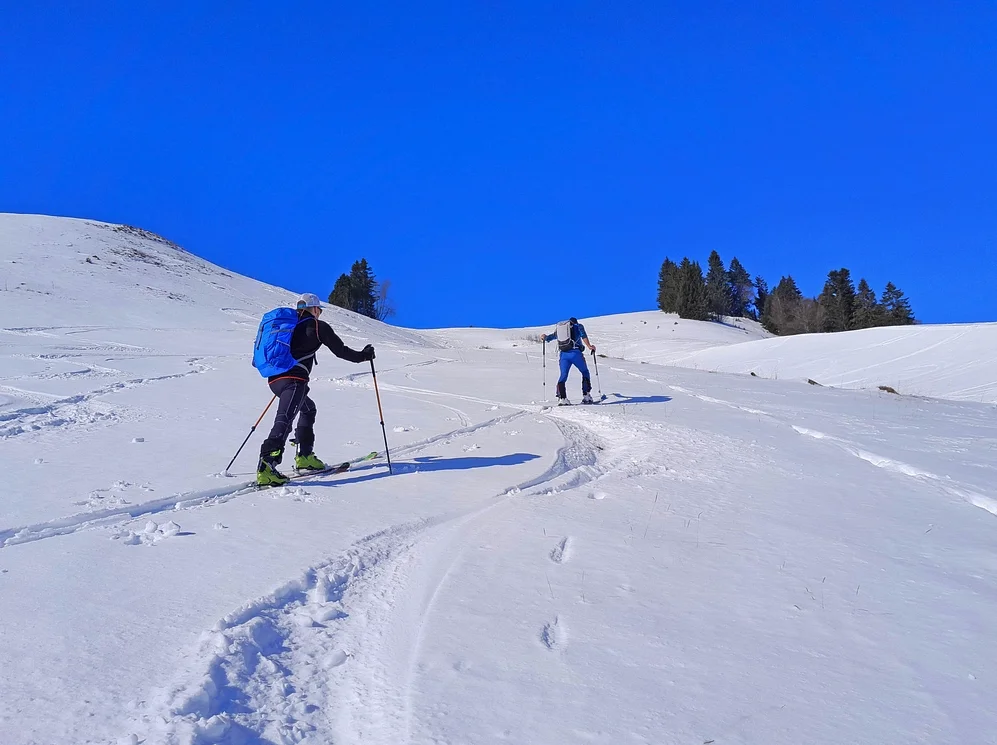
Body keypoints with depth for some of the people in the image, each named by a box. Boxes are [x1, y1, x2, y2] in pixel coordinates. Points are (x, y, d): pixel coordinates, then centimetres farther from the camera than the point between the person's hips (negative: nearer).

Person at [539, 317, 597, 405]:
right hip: (575, 352, -3)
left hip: (563, 354, 3)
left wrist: (544, 337, 48)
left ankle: (561, 398, -9)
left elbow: (551, 336, 28)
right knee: (585, 372, 13)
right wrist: (589, 346, -10)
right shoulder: (578, 326, 13)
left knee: (563, 375, 8)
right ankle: (586, 396, 5)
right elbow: (583, 335, -5)